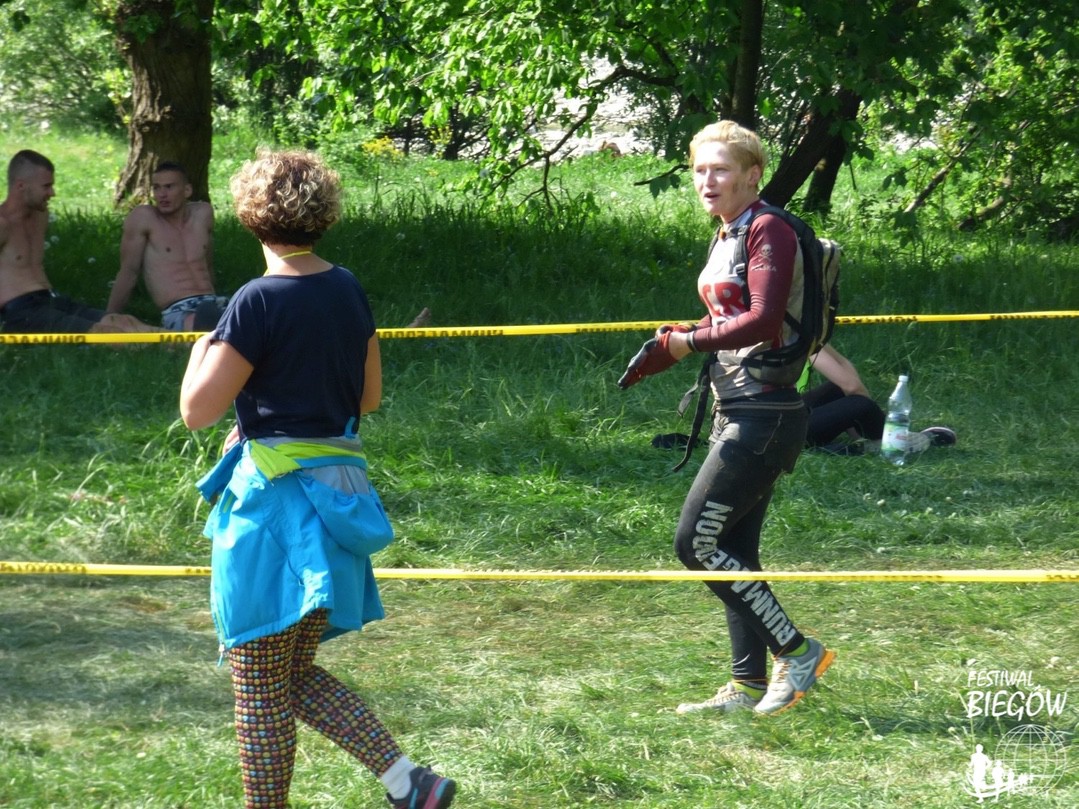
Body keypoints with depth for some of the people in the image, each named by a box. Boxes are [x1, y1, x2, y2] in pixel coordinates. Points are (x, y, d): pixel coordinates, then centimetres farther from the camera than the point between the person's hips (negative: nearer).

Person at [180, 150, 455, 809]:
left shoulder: (260, 302, -16)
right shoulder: (348, 291, 7)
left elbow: (198, 410, -15)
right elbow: (370, 397, 17)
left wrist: (202, 351, 4)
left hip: (276, 497, -8)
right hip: (339, 480, 8)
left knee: (259, 686, 2)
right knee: (297, 675, 17)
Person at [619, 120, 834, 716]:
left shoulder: (769, 232, -12)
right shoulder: (727, 237, 16)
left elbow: (763, 320, -23)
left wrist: (687, 342, -18)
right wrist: (669, 344, 8)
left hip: (765, 415, -10)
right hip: (736, 414, 10)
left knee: (696, 543, -10)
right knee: (733, 553, 11)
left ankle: (798, 652, -3)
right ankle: (749, 685, 17)